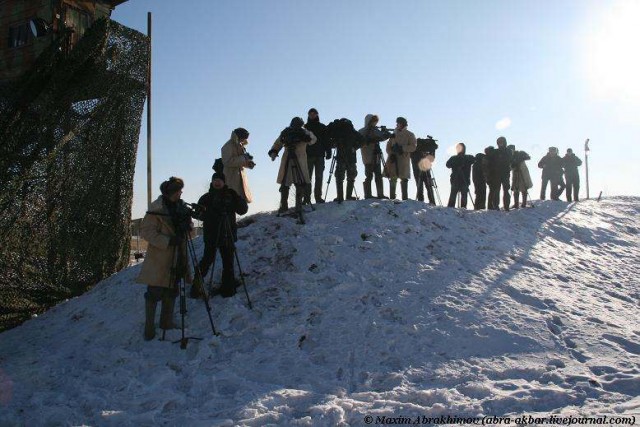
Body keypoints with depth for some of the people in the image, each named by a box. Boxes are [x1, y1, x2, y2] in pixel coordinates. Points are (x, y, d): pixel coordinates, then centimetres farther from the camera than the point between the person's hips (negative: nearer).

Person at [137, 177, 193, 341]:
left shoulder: (180, 206, 8)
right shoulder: (156, 208, -13)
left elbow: (189, 227, 15)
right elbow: (146, 231, -16)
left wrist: (187, 224, -9)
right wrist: (167, 241, -24)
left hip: (177, 258, 7)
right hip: (159, 258, -7)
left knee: (172, 291, 13)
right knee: (155, 292, -4)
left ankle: (167, 322, 26)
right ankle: (149, 327, 6)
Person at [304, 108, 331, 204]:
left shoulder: (322, 128, 11)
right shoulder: (305, 127, 10)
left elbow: (327, 141, 8)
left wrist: (328, 152, -3)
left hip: (320, 155, 1)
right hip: (308, 155, -1)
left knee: (319, 177, 0)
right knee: (308, 177, -4)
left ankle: (318, 196, 2)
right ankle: (306, 197, -5)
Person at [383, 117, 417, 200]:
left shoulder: (410, 135, 6)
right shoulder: (394, 134, 17)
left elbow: (413, 147, -6)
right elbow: (388, 146, 11)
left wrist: (402, 148, -16)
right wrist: (391, 154, -7)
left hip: (404, 160, -3)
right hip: (393, 159, 3)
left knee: (404, 179, -7)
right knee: (392, 179, 2)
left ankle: (405, 199, -6)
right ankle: (392, 198, 8)